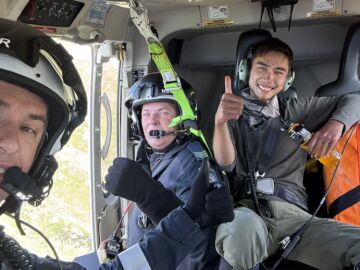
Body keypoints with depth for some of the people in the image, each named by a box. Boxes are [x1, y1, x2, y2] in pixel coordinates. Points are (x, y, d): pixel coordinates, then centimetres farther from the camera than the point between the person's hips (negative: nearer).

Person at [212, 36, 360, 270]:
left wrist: (336, 123, 5)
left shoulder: (295, 110, 24)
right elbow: (225, 165, 0)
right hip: (246, 209, -1)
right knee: (242, 226, -42)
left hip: (292, 213, 2)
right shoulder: (232, 113, 17)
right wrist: (220, 122, -20)